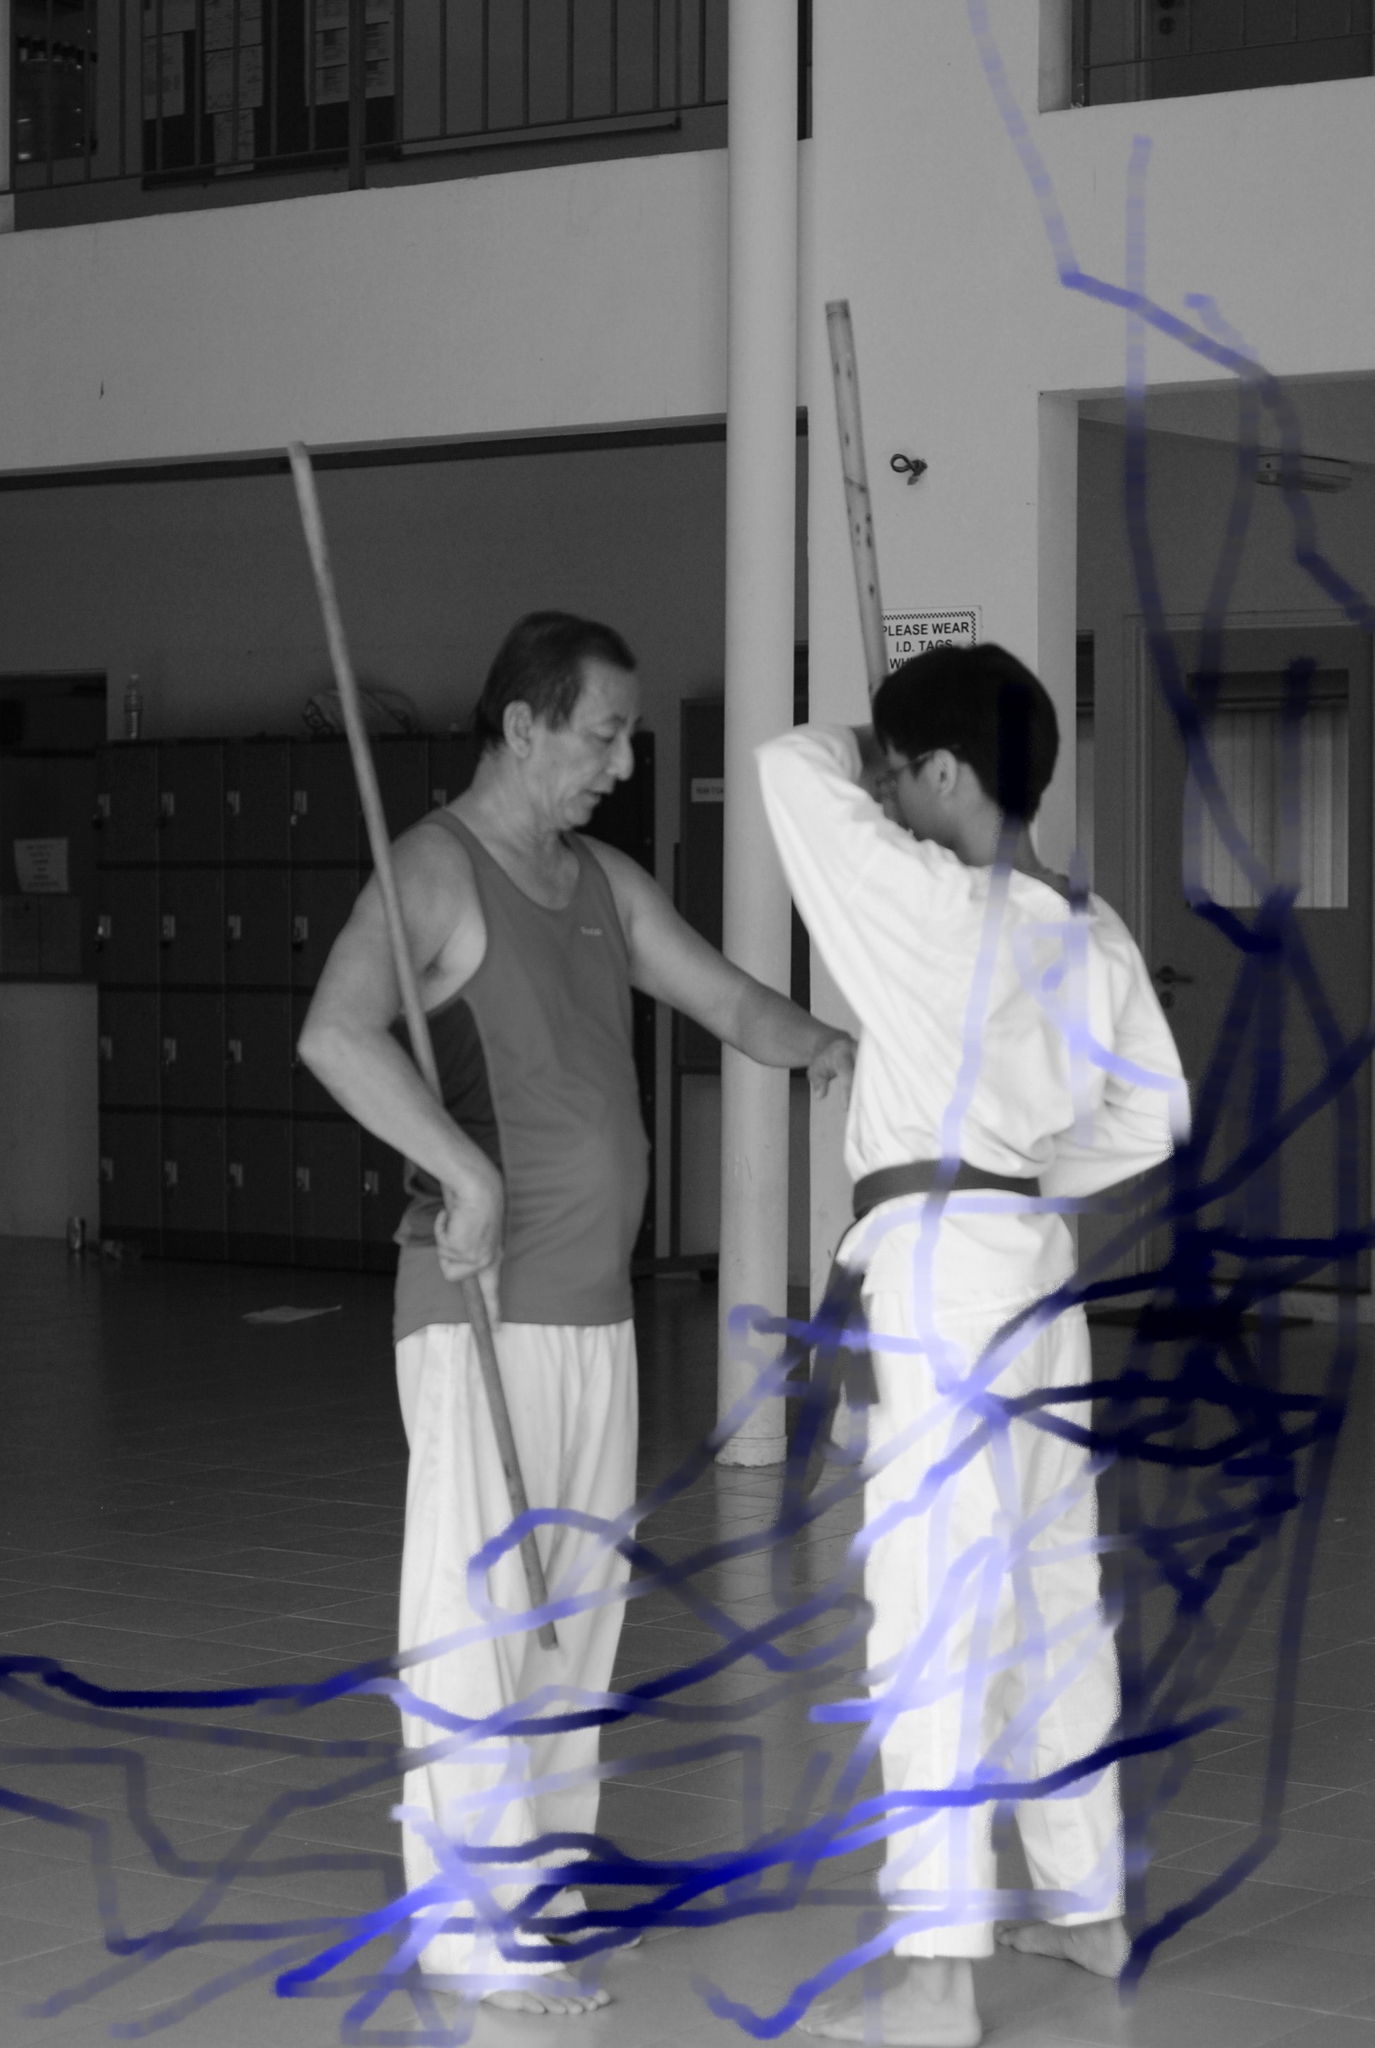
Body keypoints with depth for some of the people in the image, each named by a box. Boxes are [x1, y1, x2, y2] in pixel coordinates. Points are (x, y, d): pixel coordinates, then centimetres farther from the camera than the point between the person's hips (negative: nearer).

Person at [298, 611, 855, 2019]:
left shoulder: (604, 883, 13)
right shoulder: (436, 869, -12)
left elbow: (738, 1008, 13)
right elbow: (336, 1033, -28)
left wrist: (820, 1044, -8)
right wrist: (467, 1169, -34)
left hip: (597, 1308, 8)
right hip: (481, 1309, -8)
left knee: (578, 1605, 13)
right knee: (475, 1605, -7)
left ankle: (539, 1877, 24)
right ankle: (466, 1915, -3)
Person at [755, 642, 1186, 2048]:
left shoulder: (947, 911, -16)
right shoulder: (1094, 937, 7)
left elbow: (793, 767, -14)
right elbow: (1152, 1114, 16)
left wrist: (871, 744, 5)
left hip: (937, 1261, -8)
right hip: (1037, 1254, 9)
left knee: (934, 1602, -9)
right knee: (1051, 1585, 18)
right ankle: (1086, 1900, 30)